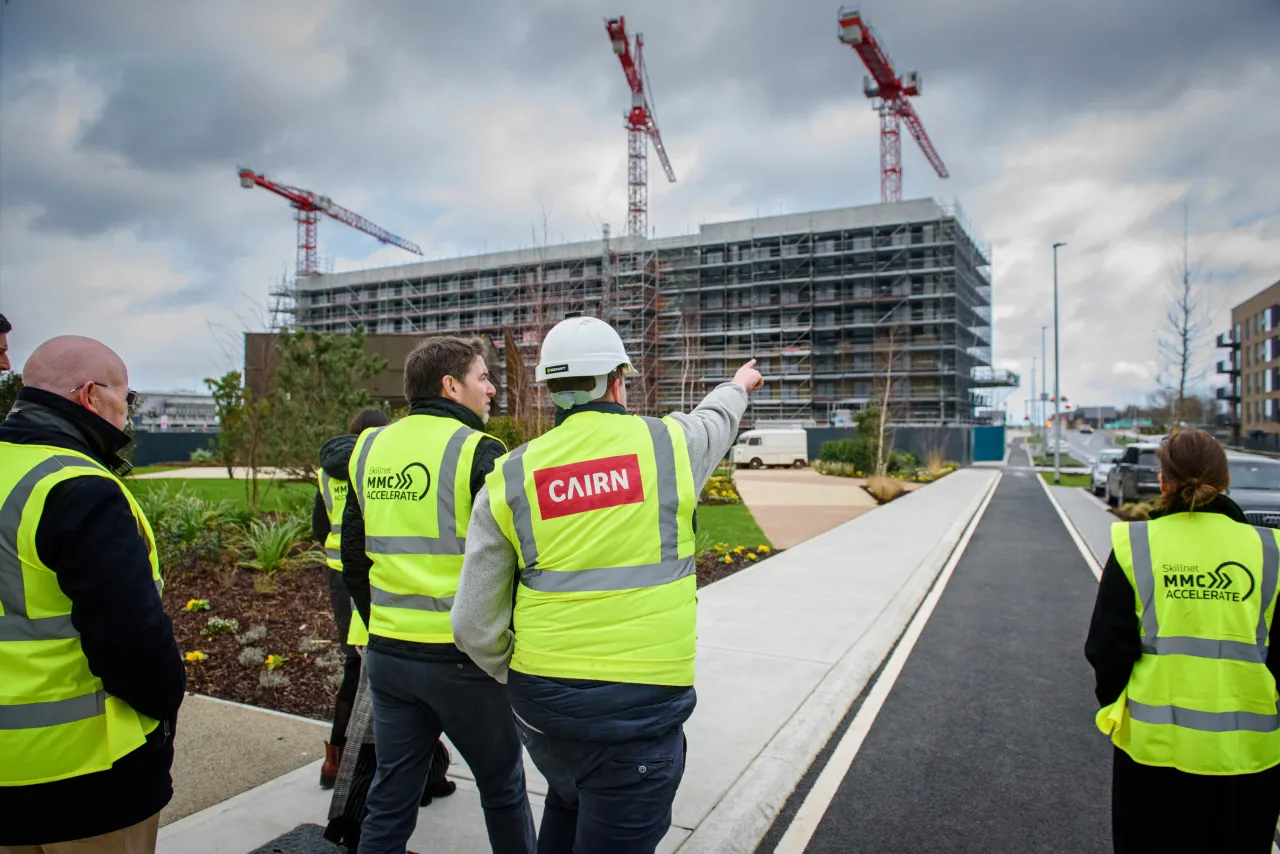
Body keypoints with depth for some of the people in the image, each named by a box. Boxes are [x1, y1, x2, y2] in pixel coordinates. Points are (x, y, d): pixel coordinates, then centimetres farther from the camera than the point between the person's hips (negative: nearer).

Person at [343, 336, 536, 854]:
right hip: (462, 657, -5)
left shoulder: (369, 448, 6)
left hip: (387, 655, 6)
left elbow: (353, 559, 12)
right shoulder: (477, 452, -13)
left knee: (391, 795, 17)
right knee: (502, 788, 16)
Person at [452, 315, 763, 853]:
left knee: (569, 803, 31)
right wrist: (739, 385, 43)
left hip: (540, 705, 4)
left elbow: (475, 626, -2)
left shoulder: (509, 477, -2)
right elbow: (715, 420, 21)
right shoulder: (668, 444, -5)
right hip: (640, 704, -3)